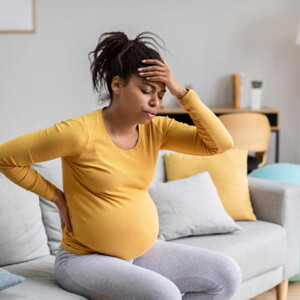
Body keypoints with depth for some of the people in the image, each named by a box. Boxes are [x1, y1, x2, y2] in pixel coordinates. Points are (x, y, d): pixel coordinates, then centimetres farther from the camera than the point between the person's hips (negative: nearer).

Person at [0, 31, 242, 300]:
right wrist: (57, 197, -9)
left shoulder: (156, 129, -2)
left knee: (227, 274, -3)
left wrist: (182, 92, -17)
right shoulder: (80, 132, -19)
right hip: (85, 259, -6)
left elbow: (220, 143, -11)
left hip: (143, 252, 7)